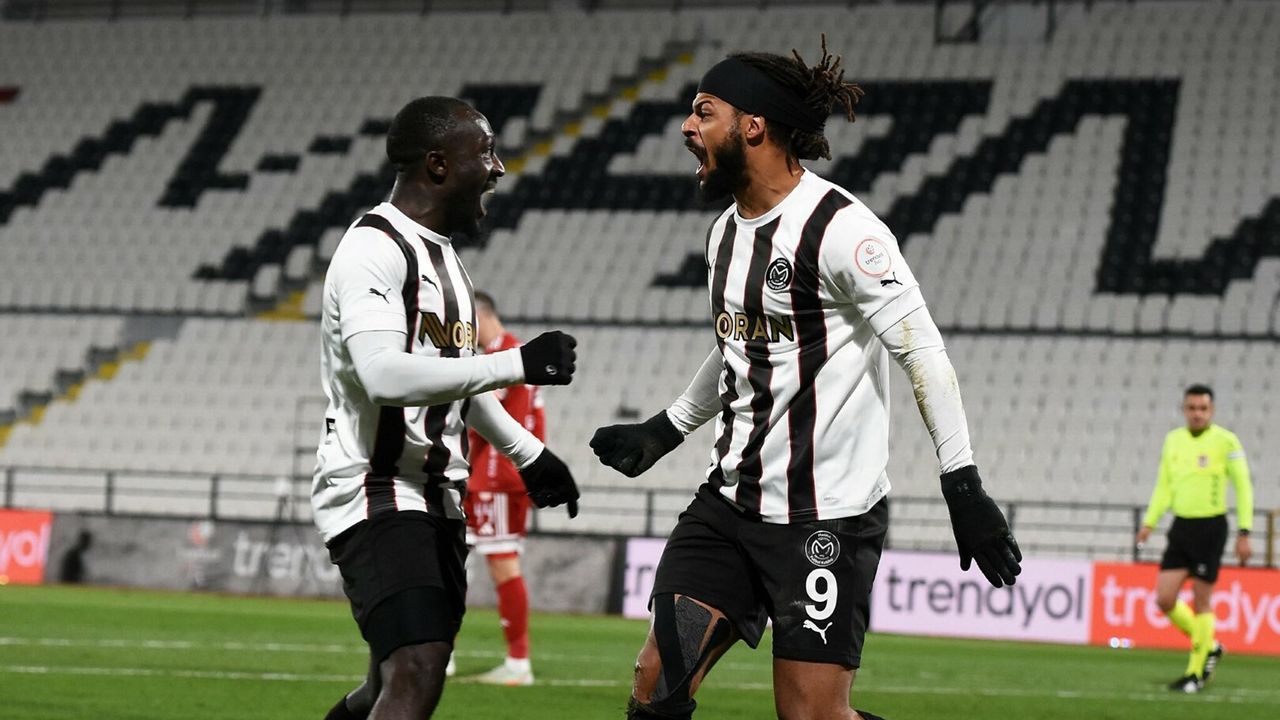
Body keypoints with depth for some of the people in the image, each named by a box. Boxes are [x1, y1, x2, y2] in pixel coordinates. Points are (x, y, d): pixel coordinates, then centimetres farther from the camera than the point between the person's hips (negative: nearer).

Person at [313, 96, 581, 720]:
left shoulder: (442, 254, 17)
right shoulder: (373, 251, -15)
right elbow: (385, 376, -29)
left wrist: (527, 453, 32)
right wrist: (518, 365, -29)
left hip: (435, 502, 10)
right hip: (378, 497, -10)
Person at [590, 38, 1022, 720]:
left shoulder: (839, 228, -14)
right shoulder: (727, 231, 12)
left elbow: (921, 351, -17)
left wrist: (962, 485, -21)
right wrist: (661, 432, 27)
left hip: (826, 515, -8)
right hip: (731, 502, 8)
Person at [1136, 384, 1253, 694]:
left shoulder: (1225, 441, -7)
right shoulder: (1173, 440, 8)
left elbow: (1243, 487, -6)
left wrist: (1244, 532, -11)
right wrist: (1149, 522, 7)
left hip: (1211, 527, -5)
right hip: (1181, 526, 5)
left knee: (1201, 601, -2)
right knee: (1164, 600, -1)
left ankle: (1195, 673, 9)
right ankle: (1209, 647, 22)